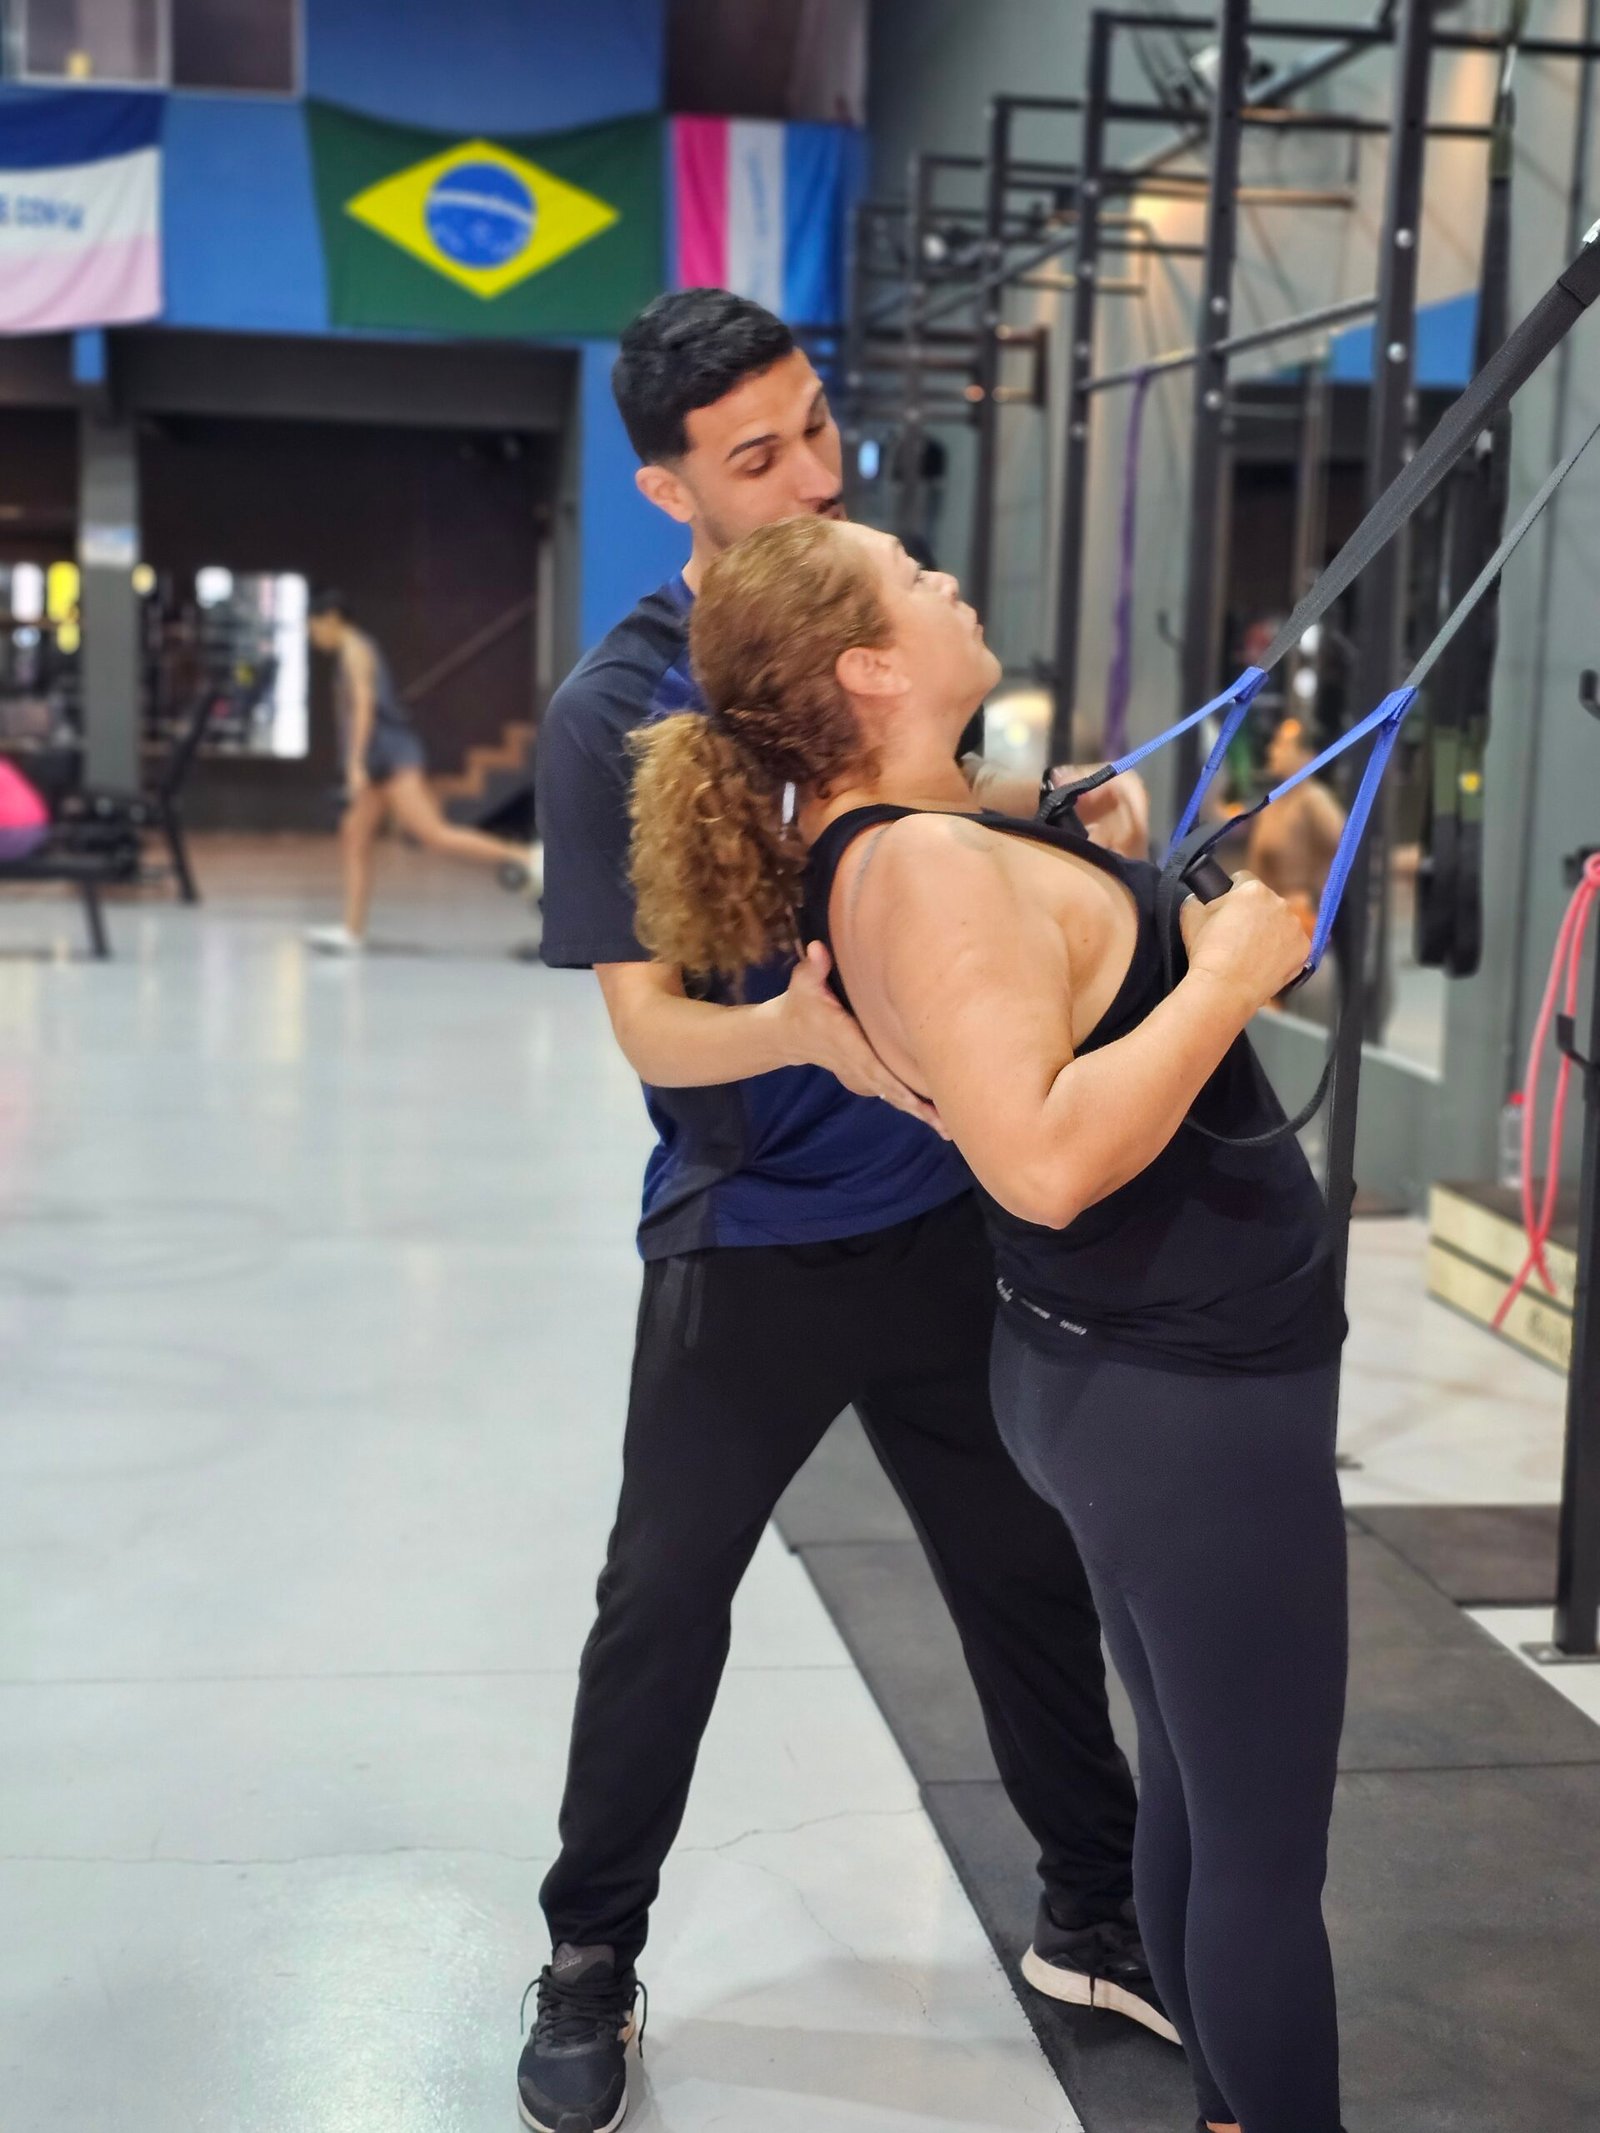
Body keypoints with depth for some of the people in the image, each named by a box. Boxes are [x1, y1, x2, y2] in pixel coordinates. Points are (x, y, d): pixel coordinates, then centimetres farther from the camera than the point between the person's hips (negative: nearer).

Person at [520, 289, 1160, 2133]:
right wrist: (804, 1031, -36)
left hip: (948, 1216, 4)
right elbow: (648, 1022, -15)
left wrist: (1063, 805, -6)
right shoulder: (613, 714, -15)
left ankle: (1094, 1917, 34)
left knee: (1030, 1573, 14)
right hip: (750, 1247, -4)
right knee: (661, 1605, 8)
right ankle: (591, 1960, 29)